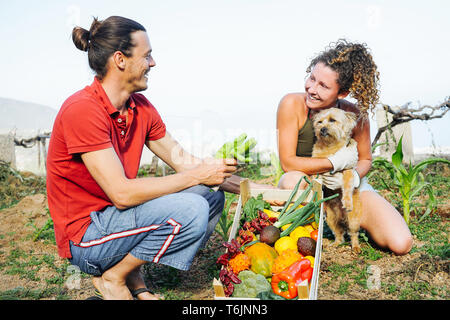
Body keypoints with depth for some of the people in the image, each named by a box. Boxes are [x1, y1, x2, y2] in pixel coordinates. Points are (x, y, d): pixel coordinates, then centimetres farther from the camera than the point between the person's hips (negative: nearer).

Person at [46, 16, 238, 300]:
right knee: (191, 209, -26)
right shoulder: (82, 109, -23)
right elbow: (122, 193, -28)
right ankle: (113, 276, -3)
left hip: (116, 213, 8)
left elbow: (181, 159, 6)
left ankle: (132, 272, 4)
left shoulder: (141, 107, 2)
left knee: (212, 197, 1)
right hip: (84, 238, -8)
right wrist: (197, 175, -21)